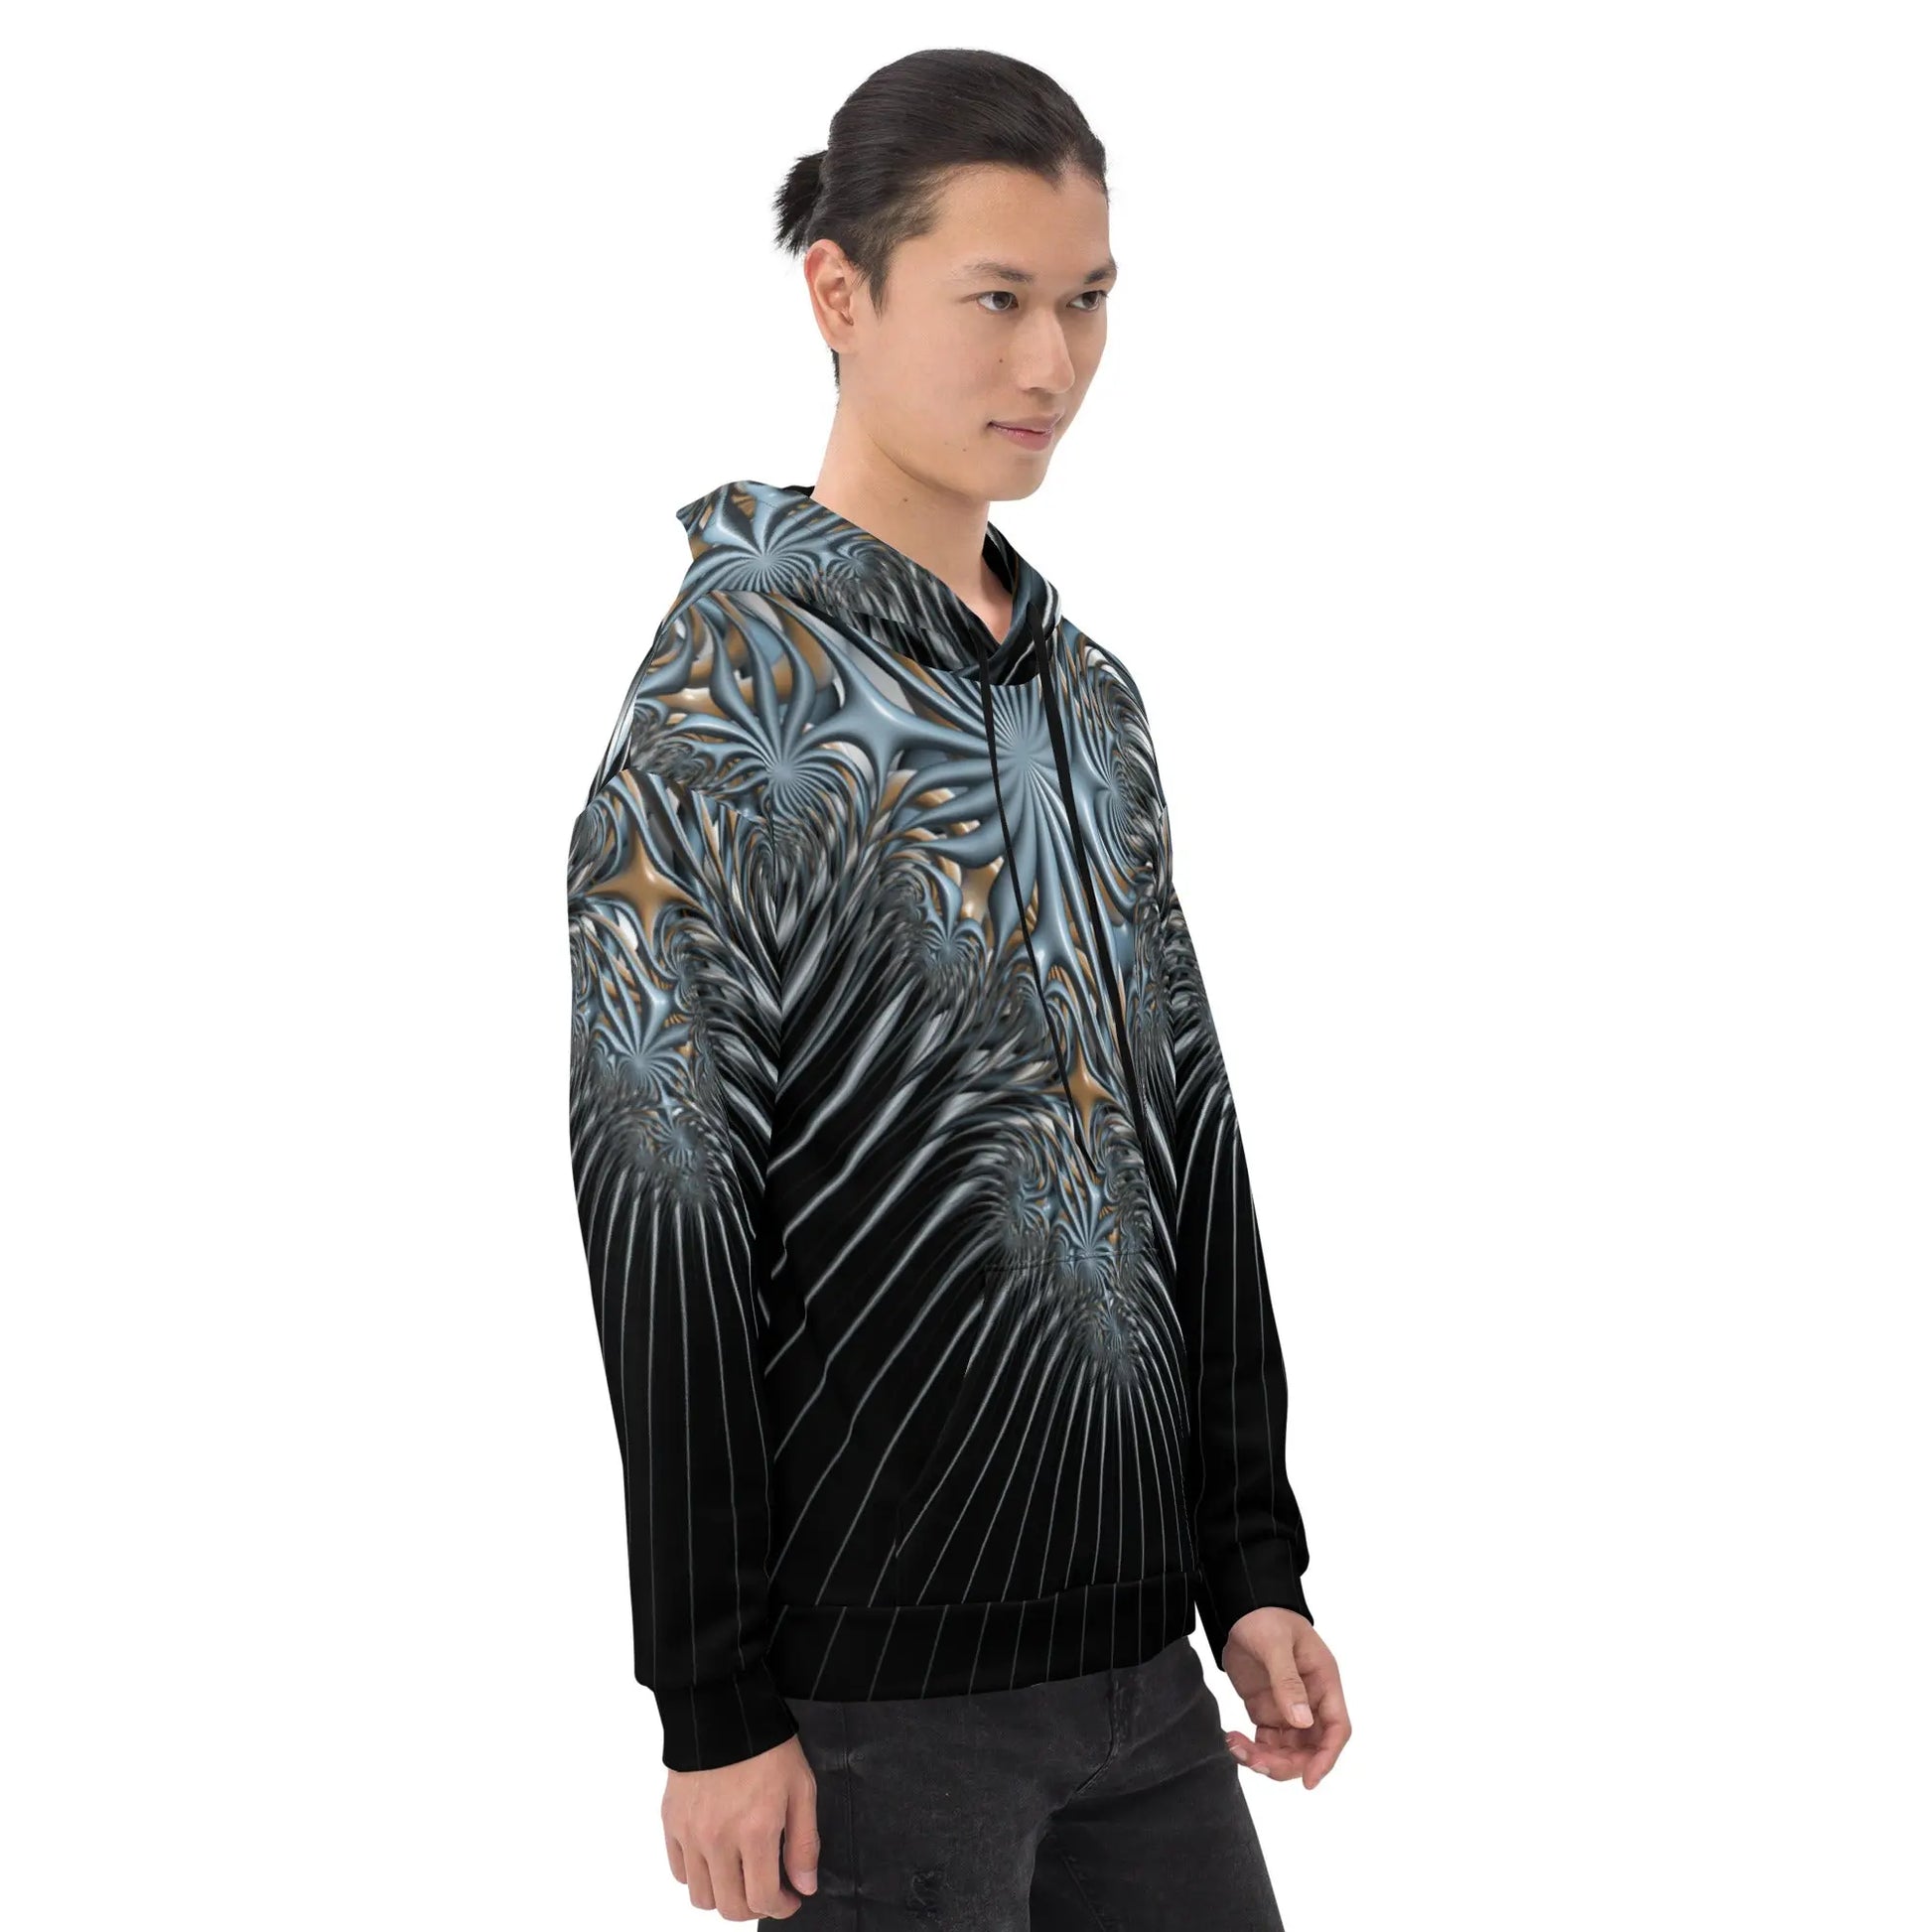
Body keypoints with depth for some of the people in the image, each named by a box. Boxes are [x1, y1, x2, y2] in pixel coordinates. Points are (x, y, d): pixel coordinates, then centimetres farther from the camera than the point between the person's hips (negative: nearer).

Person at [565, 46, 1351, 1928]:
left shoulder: (1091, 692, 12)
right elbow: (663, 1218, -14)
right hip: (882, 1673, -7)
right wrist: (719, 1700, -15)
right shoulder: (734, 681, -10)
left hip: (1132, 1641, 7)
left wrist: (1252, 1560, 11)